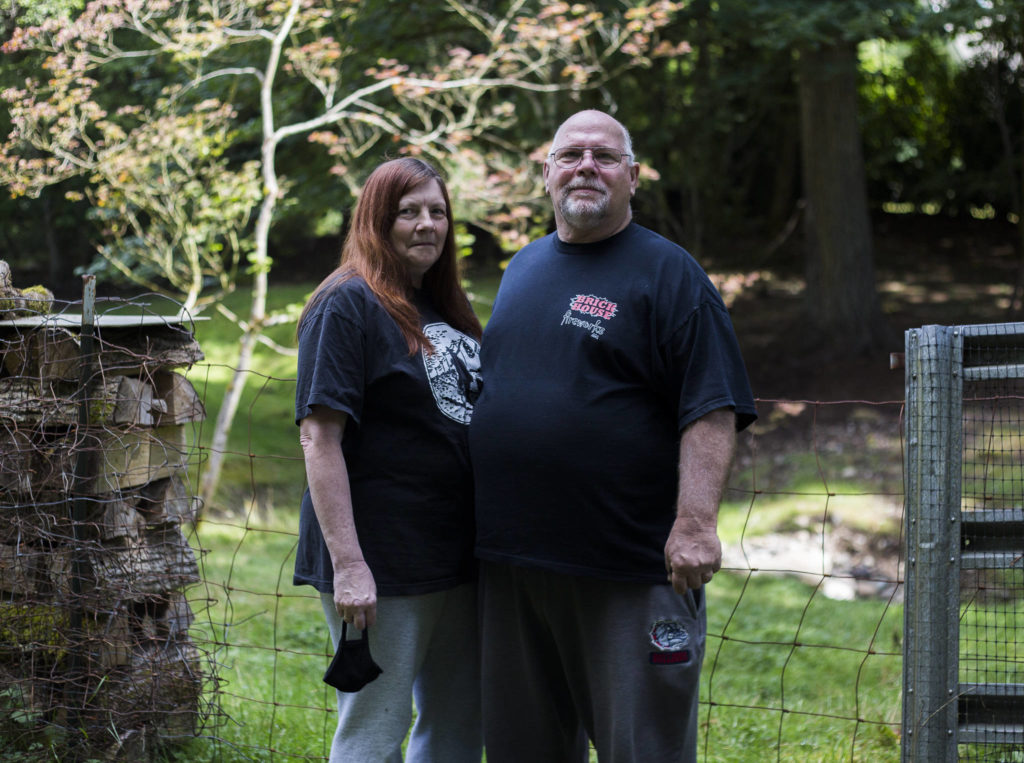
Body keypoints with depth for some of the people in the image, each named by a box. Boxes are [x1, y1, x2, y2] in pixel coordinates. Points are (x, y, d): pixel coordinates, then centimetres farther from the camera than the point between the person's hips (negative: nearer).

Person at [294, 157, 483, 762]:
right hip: (384, 561, -8)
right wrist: (347, 564, -23)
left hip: (459, 551, 8)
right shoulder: (348, 305, -10)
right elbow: (319, 437, -17)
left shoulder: (447, 309, 14)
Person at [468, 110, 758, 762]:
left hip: (630, 567, -6)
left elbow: (712, 411, -11)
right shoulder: (523, 269, 16)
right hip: (511, 558, 6)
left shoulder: (669, 273, -3)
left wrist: (696, 522, -22)